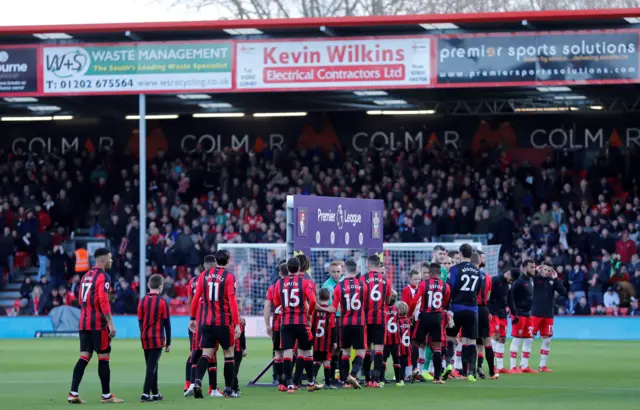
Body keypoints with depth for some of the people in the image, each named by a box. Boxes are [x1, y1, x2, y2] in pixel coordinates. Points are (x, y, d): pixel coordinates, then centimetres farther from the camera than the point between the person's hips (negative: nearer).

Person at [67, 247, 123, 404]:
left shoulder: (86, 276, 16)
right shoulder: (103, 277, -10)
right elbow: (103, 301, -19)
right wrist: (111, 324, -19)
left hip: (84, 323, 8)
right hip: (99, 323, -8)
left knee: (84, 357, 4)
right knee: (103, 357, 1)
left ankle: (73, 393, -6)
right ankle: (106, 395, 5)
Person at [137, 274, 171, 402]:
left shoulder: (142, 301, 5)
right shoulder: (163, 302, -6)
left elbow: (140, 321, 9)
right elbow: (167, 323, -3)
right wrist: (168, 342, 4)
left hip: (145, 339, 5)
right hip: (157, 339, -5)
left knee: (151, 366, 15)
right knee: (152, 366, -7)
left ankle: (155, 394, 20)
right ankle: (145, 394, -15)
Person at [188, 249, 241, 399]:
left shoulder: (204, 275, 5)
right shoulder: (229, 277, -7)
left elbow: (196, 298, 6)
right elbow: (232, 301, -13)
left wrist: (193, 318, 15)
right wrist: (237, 324, -12)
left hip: (206, 322, 4)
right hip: (224, 322, -4)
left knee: (206, 354, 4)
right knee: (229, 353, 10)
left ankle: (198, 381, -20)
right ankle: (228, 390, 11)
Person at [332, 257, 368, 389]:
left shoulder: (339, 286, -5)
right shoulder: (363, 285, -4)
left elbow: (334, 308, -4)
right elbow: (366, 304, 9)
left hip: (344, 323, 1)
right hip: (359, 322, -1)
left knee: (345, 351, 12)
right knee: (360, 351, 3)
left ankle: (346, 380, 12)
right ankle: (353, 374, -19)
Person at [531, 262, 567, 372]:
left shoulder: (553, 281, 7)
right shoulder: (535, 279, -3)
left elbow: (563, 292, -2)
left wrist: (556, 279, -7)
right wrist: (536, 273, -18)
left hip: (548, 315, 4)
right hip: (535, 314, -4)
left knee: (547, 340, 7)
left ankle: (543, 365, 14)